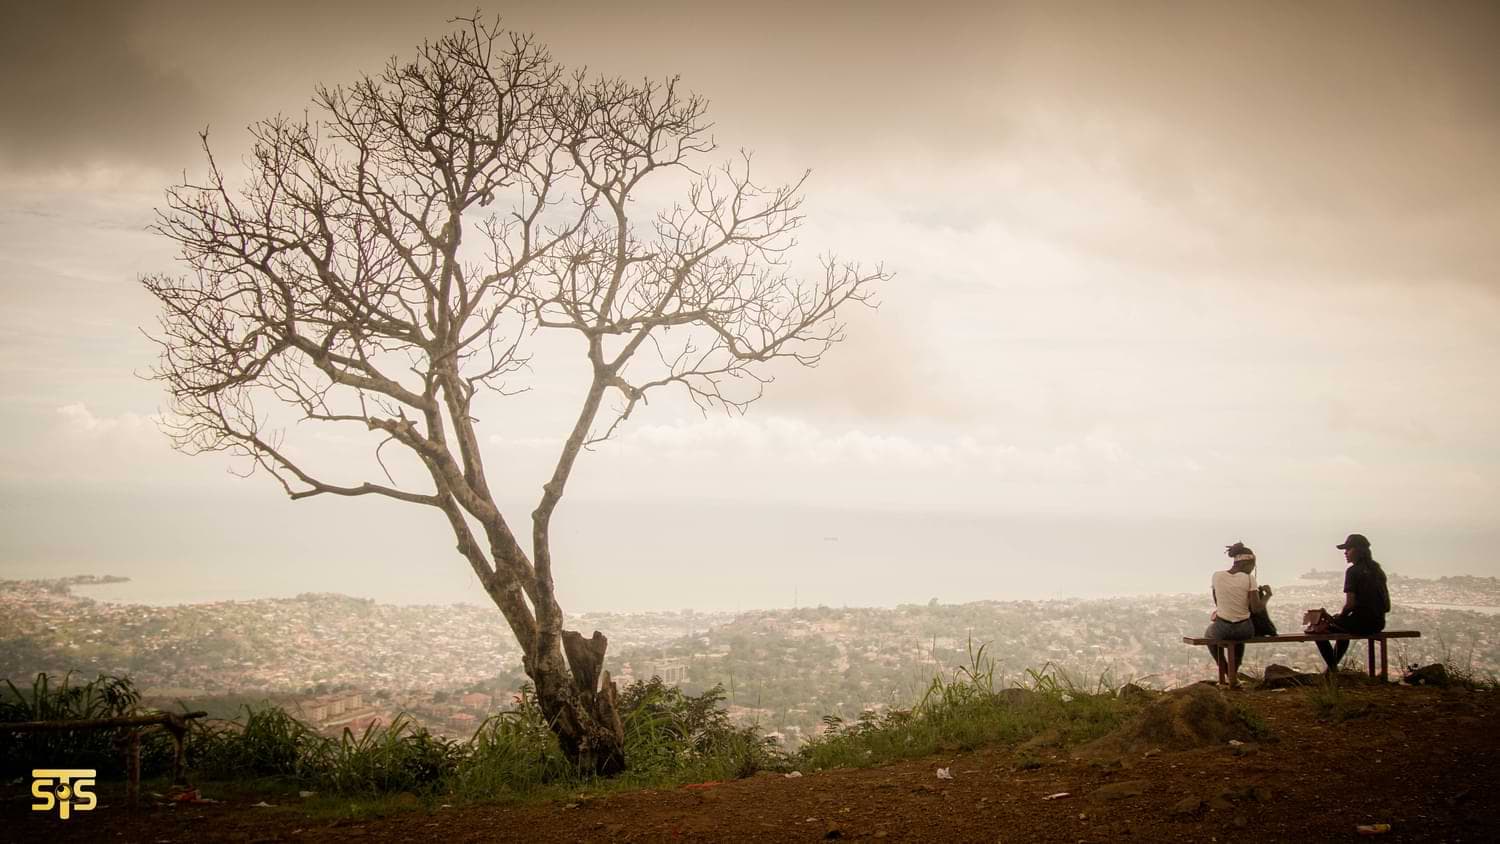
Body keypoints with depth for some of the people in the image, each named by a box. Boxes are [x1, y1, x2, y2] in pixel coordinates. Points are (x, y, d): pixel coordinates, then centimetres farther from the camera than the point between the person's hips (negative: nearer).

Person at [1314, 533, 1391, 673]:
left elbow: (1350, 604, -18)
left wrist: (1338, 617, 0)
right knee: (1343, 630, 37)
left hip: (1360, 622, -8)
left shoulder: (1353, 571, -12)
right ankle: (1332, 667, 45)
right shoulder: (1377, 570, 12)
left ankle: (1333, 669, 7)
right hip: (1378, 623, 9)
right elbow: (1387, 606, 14)